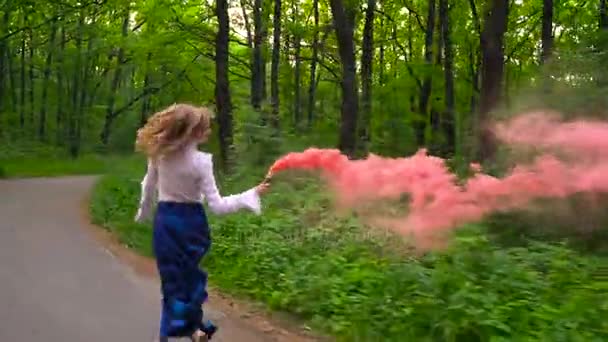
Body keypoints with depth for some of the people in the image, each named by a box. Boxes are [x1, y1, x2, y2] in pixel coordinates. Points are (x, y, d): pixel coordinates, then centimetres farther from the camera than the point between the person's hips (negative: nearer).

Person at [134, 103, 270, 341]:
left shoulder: (160, 154, -6)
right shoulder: (200, 161, -18)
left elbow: (148, 187, 8)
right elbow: (216, 206, -17)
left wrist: (144, 213, 26)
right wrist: (252, 194, -14)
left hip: (165, 220, 3)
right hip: (190, 221, -2)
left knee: (172, 276, 11)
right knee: (189, 273, 16)